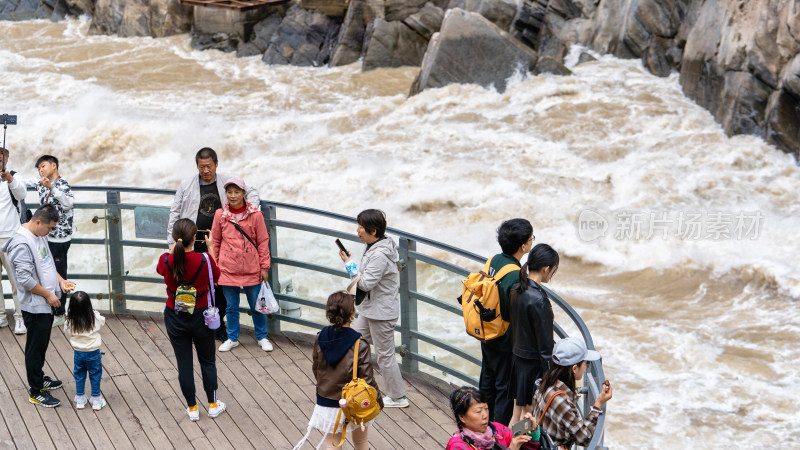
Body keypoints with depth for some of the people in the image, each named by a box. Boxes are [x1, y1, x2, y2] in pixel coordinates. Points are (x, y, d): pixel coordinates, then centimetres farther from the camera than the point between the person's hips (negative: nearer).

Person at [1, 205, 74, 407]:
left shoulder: (39, 236, 6)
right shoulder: (22, 244, -25)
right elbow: (25, 279, -26)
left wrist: (61, 281, 7)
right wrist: (48, 295, -19)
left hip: (46, 304, 9)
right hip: (35, 307, -9)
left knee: (42, 345, 22)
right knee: (35, 348, 2)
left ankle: (39, 378, 39)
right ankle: (36, 393, 12)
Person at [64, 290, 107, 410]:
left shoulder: (70, 321, -17)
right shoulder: (95, 317, -19)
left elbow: (67, 333, 0)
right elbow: (103, 322, 2)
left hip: (78, 353, 1)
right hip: (93, 352, -1)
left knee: (79, 375, 18)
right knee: (95, 375, 14)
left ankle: (80, 400, 29)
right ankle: (96, 401, 22)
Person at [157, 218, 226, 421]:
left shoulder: (166, 261, -17)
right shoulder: (205, 260, -21)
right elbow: (216, 275, 2)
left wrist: (174, 248, 21)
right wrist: (211, 248, 10)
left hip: (175, 318, 1)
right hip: (200, 317, -1)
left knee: (184, 364, 13)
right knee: (207, 361, 19)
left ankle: (192, 408, 22)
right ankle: (213, 405, 28)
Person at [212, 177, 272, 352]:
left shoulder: (255, 214, -6)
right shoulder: (220, 215, -1)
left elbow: (263, 242, -1)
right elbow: (215, 242, 8)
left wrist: (264, 267, -1)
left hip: (251, 270, -1)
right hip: (227, 270, 1)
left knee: (257, 306, 10)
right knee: (231, 307, 13)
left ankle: (262, 337, 26)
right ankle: (232, 338, 28)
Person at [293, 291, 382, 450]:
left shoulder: (320, 339, -11)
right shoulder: (360, 345, -23)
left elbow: (315, 369, 1)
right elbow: (367, 378, -18)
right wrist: (378, 401, -2)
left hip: (326, 404, 3)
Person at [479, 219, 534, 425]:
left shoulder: (494, 260, -3)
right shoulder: (515, 276, -29)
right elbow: (514, 317, -26)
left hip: (487, 337, 9)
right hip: (505, 342, -9)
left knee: (487, 383, 23)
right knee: (506, 390, 6)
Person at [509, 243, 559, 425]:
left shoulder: (516, 289, 0)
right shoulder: (538, 299, -25)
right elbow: (544, 342, -20)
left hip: (518, 357, 8)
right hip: (534, 363, -8)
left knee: (518, 413, 19)